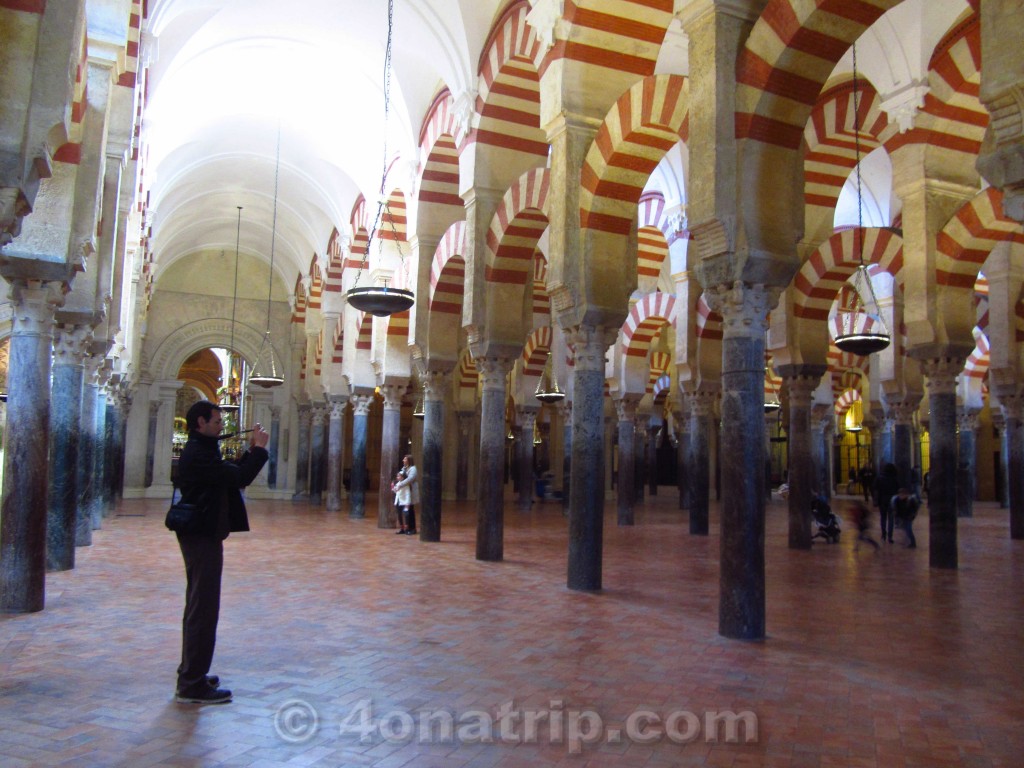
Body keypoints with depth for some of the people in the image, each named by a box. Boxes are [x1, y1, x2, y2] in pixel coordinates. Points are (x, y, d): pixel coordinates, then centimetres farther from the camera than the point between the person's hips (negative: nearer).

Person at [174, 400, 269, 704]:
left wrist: (250, 451, 7)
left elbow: (231, 474, 17)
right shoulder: (198, 454, -19)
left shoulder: (200, 451, 15)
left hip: (202, 534, 11)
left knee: (199, 607, 19)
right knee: (203, 609, -5)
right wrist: (259, 449, -13)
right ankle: (192, 685, 2)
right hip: (203, 536, -11)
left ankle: (191, 674, 30)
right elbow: (240, 477, -25)